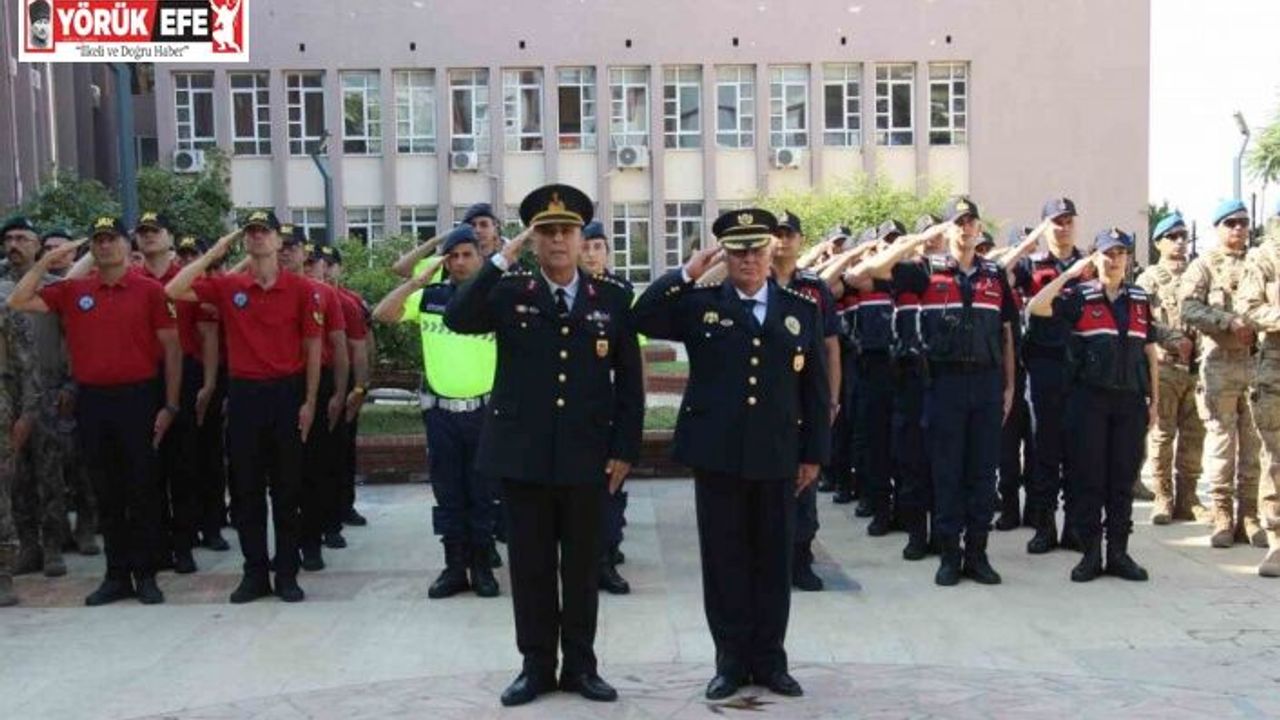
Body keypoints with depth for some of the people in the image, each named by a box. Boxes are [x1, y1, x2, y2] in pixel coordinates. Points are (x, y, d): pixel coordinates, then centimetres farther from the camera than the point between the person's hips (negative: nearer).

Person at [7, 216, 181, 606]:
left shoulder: (149, 290, -1)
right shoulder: (73, 291, 8)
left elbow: (171, 348, -1)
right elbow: (17, 302, 5)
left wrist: (170, 405, -6)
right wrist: (46, 260, 1)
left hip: (138, 398, -3)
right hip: (92, 401, 3)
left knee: (143, 490, 3)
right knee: (106, 493, 9)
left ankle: (146, 574, 13)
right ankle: (117, 575, 18)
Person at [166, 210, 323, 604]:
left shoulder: (301, 289, -1)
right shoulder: (227, 286, 4)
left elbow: (312, 347, 2)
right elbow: (174, 291, -7)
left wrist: (309, 402, -2)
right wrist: (214, 252, -5)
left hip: (287, 392, -2)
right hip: (244, 393, 2)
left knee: (286, 489, 6)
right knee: (246, 489, 7)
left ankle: (287, 574, 15)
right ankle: (254, 573, 17)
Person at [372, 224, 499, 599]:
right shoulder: (429, 297, 3)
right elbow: (381, 314, -5)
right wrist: (418, 280, -10)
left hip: (484, 411, -2)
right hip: (440, 412, 2)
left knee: (483, 493, 6)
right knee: (448, 494, 9)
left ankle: (482, 566, 16)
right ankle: (455, 567, 18)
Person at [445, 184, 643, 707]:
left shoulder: (613, 298, 4)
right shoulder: (508, 292, 3)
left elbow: (629, 382, 4)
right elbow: (456, 320, -16)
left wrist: (625, 449, -2)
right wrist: (503, 259, -17)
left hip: (587, 456, 1)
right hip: (522, 454, 0)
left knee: (582, 566, 10)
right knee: (530, 566, 8)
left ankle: (580, 665, 23)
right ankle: (536, 665, 21)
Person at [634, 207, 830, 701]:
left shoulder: (803, 309, 5)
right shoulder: (699, 304, 3)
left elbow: (816, 388, 6)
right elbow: (643, 320, -8)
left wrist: (814, 453, 4)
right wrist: (685, 274, -12)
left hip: (777, 456, 1)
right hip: (716, 454, -1)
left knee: (774, 560, 9)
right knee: (724, 559, 6)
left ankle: (769, 658, 22)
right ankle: (731, 658, 18)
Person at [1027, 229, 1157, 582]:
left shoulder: (1141, 299, 12)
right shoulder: (1080, 296, 1)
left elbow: (1150, 352, 15)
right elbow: (1035, 308, -15)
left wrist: (1154, 400, 12)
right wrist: (1069, 273, -12)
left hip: (1130, 400, 3)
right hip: (1089, 398, -3)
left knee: (1123, 479, 7)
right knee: (1087, 477, 1)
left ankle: (1118, 552, 16)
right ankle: (1090, 553, 9)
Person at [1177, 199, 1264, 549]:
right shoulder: (1204, 265, 5)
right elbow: (1188, 307, -7)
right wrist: (1230, 321, -17)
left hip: (1258, 362, 3)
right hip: (1220, 363, -3)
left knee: (1254, 443, 3)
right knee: (1221, 441, -1)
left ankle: (1248, 516, 9)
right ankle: (1223, 517, 5)